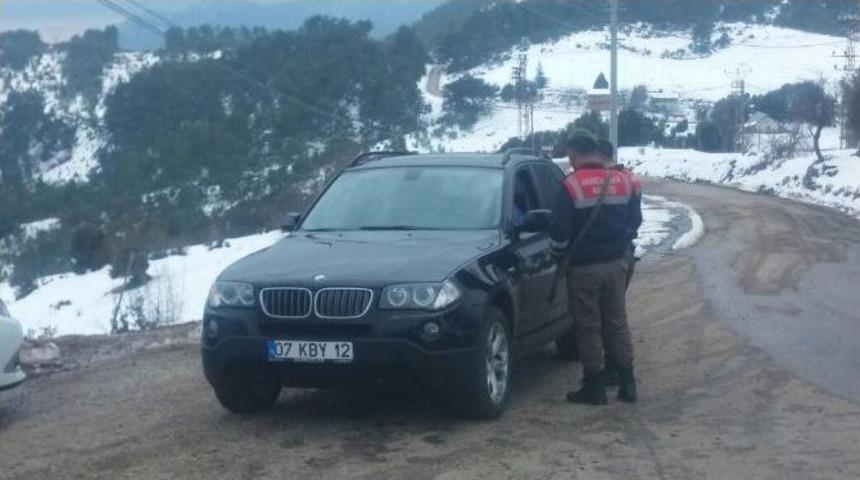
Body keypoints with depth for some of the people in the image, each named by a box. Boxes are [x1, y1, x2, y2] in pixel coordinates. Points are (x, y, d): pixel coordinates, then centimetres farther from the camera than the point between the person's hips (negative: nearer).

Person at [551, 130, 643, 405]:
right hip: (616, 264, 5)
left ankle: (594, 387, 8)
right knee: (617, 323, 12)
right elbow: (635, 222, 10)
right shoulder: (625, 181, 2)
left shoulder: (571, 186, -14)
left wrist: (559, 255, 6)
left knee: (588, 328, 3)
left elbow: (561, 232, -13)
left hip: (584, 268, -5)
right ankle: (627, 383, 14)